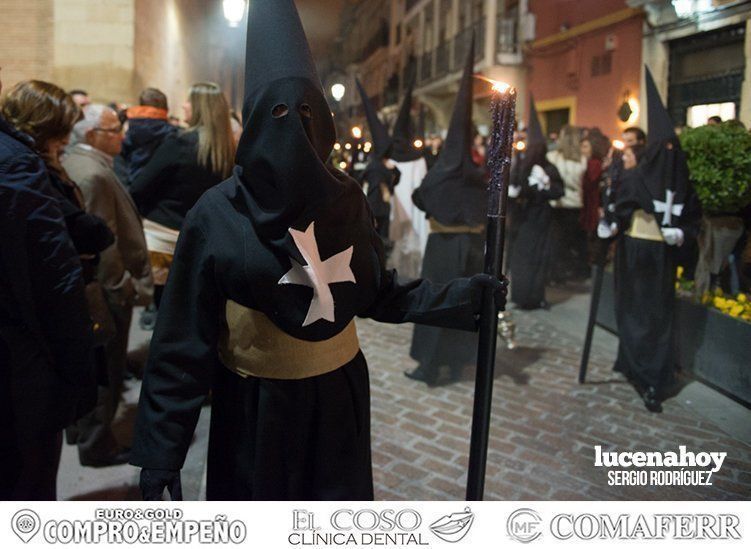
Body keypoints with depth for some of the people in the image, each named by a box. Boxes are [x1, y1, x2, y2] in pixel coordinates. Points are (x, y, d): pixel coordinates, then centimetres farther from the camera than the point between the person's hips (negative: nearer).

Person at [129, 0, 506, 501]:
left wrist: (462, 296, -5)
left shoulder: (346, 201, -3)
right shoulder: (218, 214, -12)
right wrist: (162, 452, -12)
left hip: (337, 400, 3)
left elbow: (380, 293, 4)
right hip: (254, 409, -2)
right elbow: (184, 339, -12)